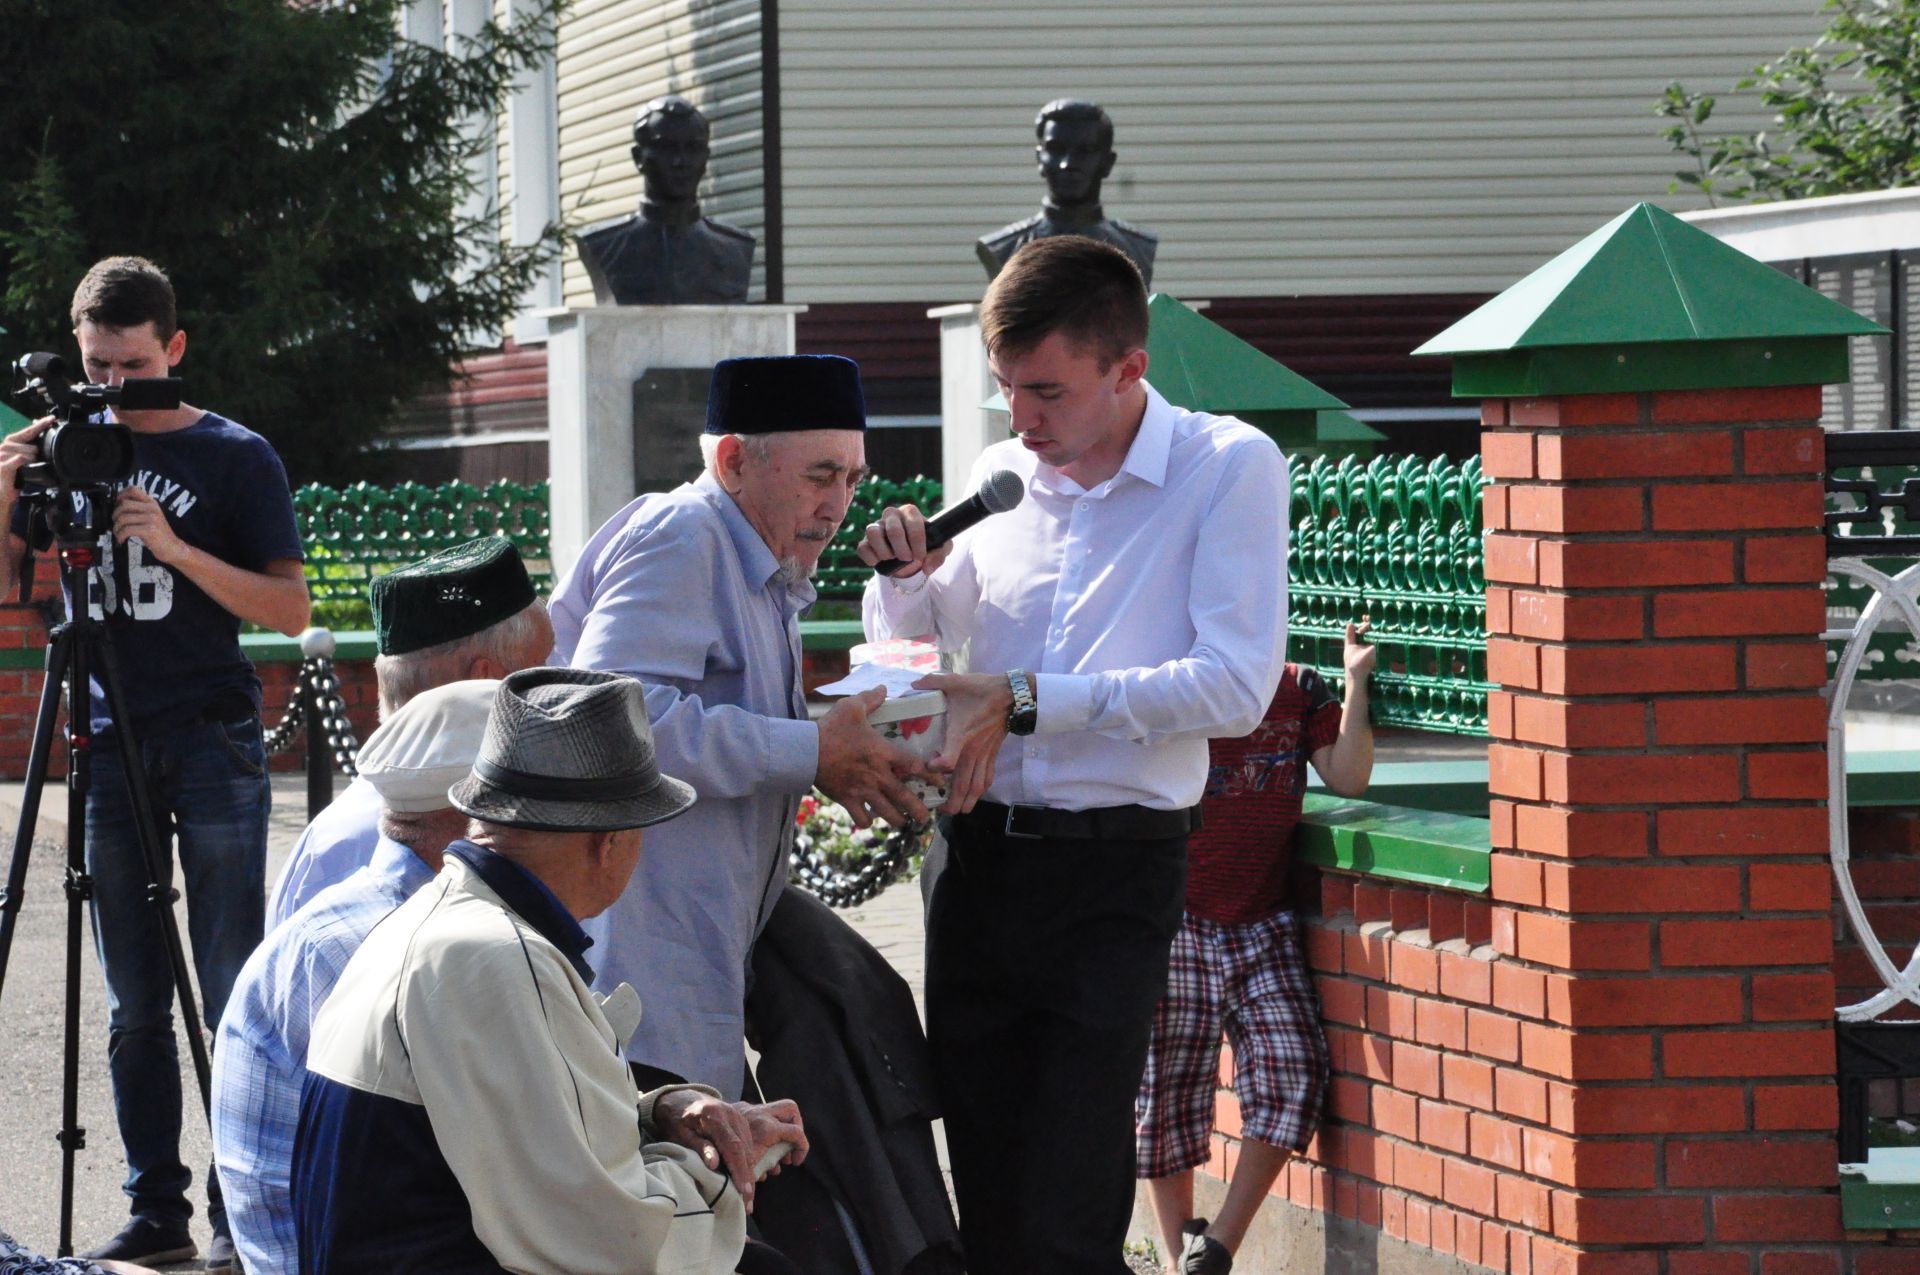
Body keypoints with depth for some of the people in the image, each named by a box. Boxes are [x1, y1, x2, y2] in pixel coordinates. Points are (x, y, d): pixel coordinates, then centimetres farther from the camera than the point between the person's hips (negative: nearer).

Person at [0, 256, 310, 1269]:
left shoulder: (234, 457, 0)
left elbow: (290, 609, -5)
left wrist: (177, 549, -18)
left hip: (213, 746, -4)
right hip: (110, 747, 4)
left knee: (231, 994, -5)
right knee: (135, 1004, 5)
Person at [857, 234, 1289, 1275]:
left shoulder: (1229, 469, -4)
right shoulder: (1002, 475, 12)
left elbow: (1235, 686, -15)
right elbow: (902, 663, 25)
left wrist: (1024, 703, -16)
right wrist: (904, 578, 1)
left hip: (1112, 877, -5)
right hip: (977, 863, 5)